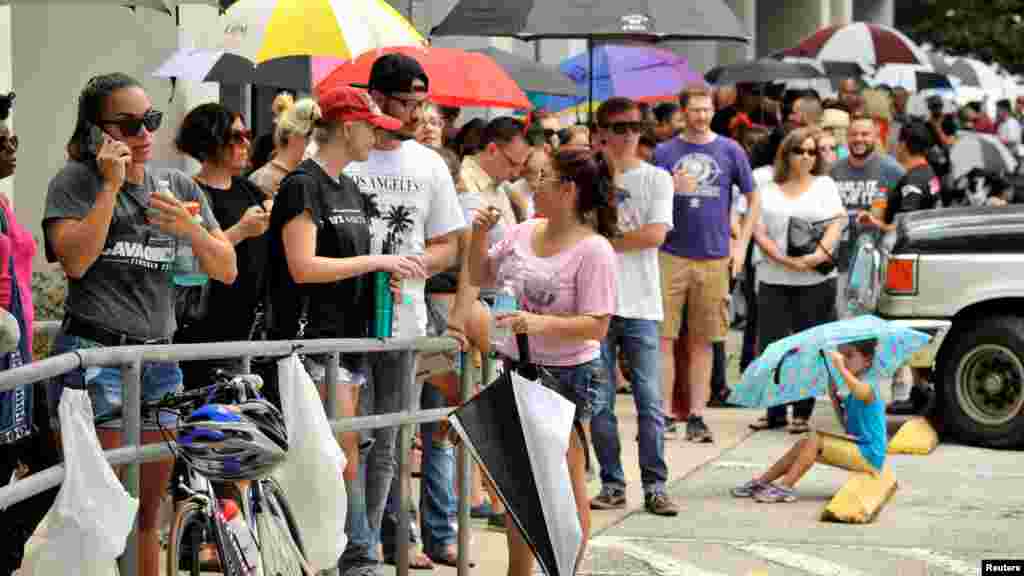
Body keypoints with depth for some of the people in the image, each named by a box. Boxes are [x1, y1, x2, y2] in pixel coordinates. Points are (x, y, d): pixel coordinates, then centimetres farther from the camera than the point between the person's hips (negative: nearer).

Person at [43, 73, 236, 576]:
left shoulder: (179, 186, 13)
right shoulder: (75, 181, 0)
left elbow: (226, 270, 8)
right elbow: (75, 260, -16)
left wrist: (189, 228, -10)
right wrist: (111, 185, -14)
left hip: (159, 359, 5)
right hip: (94, 353, -5)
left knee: (148, 512, 9)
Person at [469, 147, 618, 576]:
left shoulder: (593, 250, -16)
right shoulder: (522, 233, 4)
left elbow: (596, 326, -20)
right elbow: (480, 278, 17)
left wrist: (540, 323, -32)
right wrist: (479, 237, 0)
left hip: (565, 377, -7)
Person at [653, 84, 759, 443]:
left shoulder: (730, 151, 6)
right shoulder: (665, 152, 6)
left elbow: (753, 200, 12)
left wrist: (741, 246, 4)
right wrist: (673, 191, -14)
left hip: (714, 258, 0)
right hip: (671, 255, 0)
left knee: (702, 341, 6)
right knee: (664, 337, -4)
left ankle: (697, 415, 11)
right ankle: (664, 413, 2)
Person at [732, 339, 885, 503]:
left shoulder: (868, 386, -15)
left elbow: (860, 392, -42)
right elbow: (845, 421, 20)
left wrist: (840, 367, -50)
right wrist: (834, 394, 6)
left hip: (869, 456, -9)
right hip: (857, 450, 9)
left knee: (815, 439, -20)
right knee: (804, 444, 5)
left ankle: (784, 487, -21)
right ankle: (762, 481, 7)